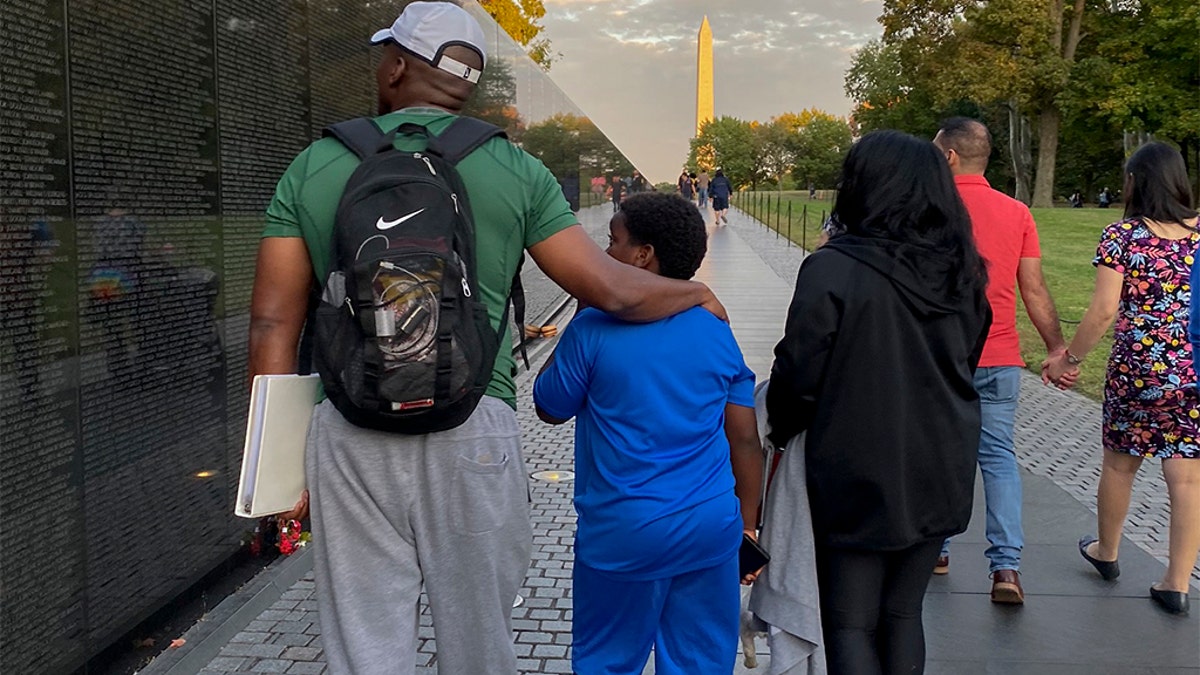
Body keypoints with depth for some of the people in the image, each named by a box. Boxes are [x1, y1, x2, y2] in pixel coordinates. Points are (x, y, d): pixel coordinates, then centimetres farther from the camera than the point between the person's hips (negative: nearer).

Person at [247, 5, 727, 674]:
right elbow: (612, 290, 1)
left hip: (350, 436, 1)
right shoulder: (515, 170, 2)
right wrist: (695, 291, 21)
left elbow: (274, 326, 3)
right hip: (472, 432, -1)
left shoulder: (313, 167, 6)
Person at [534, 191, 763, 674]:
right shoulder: (715, 331, 1)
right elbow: (746, 439, 4)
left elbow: (549, 409, 4)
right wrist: (745, 525, 14)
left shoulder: (593, 329, -11)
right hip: (711, 531, 4)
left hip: (623, 536, -3)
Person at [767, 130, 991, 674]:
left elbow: (799, 374, -14)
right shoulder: (961, 271, 2)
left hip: (859, 472, -6)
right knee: (903, 613, 19)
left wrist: (780, 431, 4)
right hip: (941, 472, 6)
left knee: (850, 624, 7)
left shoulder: (833, 268, -18)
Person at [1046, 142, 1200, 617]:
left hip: (1136, 369, -2)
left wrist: (1070, 358, -2)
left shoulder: (1122, 235, -9)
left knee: (1119, 464, 17)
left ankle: (1106, 553, 37)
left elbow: (1104, 311, -13)